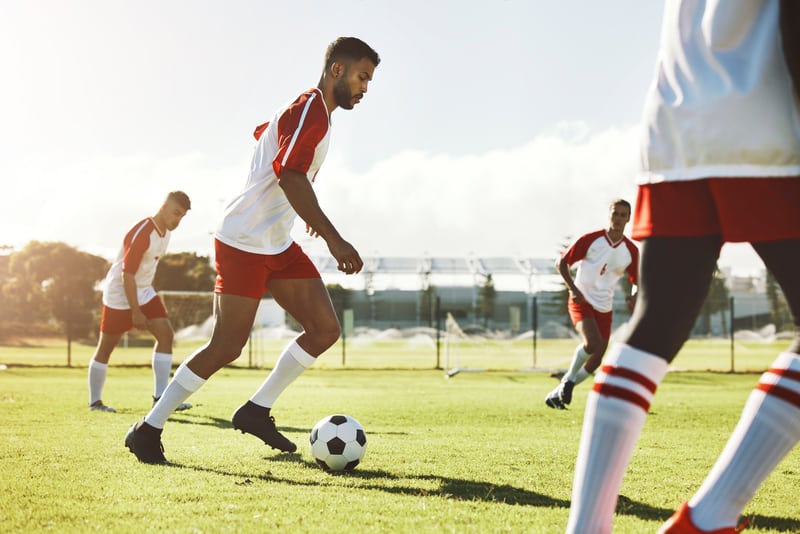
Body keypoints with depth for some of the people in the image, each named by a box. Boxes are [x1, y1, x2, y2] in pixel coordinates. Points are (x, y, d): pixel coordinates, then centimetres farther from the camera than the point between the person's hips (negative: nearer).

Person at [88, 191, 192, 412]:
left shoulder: (165, 231, 2)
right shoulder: (141, 234, -25)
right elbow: (127, 274, -24)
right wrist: (135, 312, -23)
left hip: (144, 293, 8)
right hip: (118, 295, -8)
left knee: (166, 334, -7)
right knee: (105, 347, 4)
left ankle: (160, 397, -6)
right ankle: (95, 401, 17)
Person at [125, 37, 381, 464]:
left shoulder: (312, 111, 16)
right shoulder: (310, 110, -15)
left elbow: (263, 134, 35)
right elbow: (290, 175, -29)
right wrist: (333, 238, -33)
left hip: (278, 245, 10)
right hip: (244, 244, -10)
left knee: (325, 329, 0)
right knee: (226, 347, -10)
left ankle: (256, 410, 10)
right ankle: (148, 430, 3)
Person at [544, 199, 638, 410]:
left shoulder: (631, 251, -1)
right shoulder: (590, 239, -10)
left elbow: (638, 282, 7)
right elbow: (561, 262, -5)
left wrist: (634, 297, -16)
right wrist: (573, 288, -19)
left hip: (605, 308, 5)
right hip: (581, 301, -5)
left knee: (595, 362, 3)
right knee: (592, 343, -29)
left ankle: (556, 394, 21)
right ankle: (569, 378, -2)